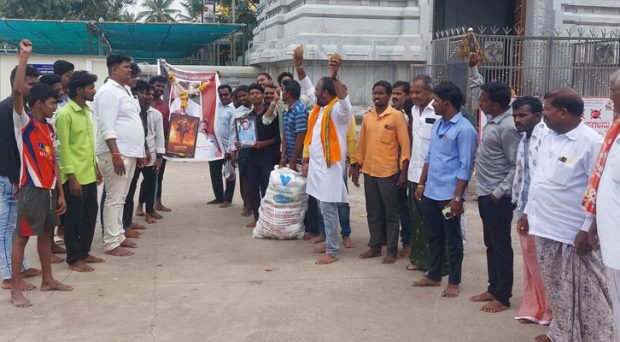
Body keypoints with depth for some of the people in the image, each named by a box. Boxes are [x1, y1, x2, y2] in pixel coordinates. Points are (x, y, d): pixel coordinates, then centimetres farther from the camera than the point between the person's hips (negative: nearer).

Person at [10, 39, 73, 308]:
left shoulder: (49, 127, 13)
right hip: (31, 188, -8)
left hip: (50, 188, 8)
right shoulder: (23, 121, -7)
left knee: (46, 234, 16)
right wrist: (24, 57, -21)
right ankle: (16, 290, 3)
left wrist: (60, 192, 11)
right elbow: (17, 91, -23)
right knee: (22, 236, -2)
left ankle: (48, 280, 28)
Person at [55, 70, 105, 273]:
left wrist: (95, 166, 18)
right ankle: (73, 259, 11)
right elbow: (64, 148, -17)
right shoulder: (65, 114, -15)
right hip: (75, 177, -8)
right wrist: (71, 177, -19)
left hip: (89, 175, 8)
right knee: (74, 218, 1)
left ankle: (84, 252, 27)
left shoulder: (85, 111, 11)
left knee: (90, 215, 14)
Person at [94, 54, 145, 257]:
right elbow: (107, 128, -20)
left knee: (121, 198, 15)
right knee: (114, 199, -6)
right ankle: (111, 244, -2)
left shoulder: (125, 90, 17)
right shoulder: (109, 92, -13)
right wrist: (115, 154, -26)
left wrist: (139, 151, 22)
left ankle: (118, 236, 23)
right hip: (116, 153, -10)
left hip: (129, 152, 10)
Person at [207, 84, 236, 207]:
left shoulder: (234, 109, -12)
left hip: (227, 147, -7)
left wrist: (229, 150, -18)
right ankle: (219, 197, 26)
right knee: (215, 172, 13)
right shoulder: (217, 104, 7)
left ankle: (228, 199, 15)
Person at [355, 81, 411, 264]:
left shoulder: (397, 116, -8)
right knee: (373, 212, 12)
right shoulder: (367, 117, 8)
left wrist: (403, 172, -12)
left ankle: (392, 250, 13)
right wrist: (357, 167, 14)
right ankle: (375, 246, 23)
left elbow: (405, 145, -9)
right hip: (369, 172, 5)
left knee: (391, 213, 4)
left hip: (388, 173, -5)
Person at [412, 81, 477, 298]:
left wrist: (457, 197, -19)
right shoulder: (437, 125, 11)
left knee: (452, 240, 5)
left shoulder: (464, 129, -14)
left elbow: (465, 167, -16)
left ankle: (454, 282, 16)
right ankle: (433, 276, 29)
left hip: (448, 195, -7)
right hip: (430, 192, 8)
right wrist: (421, 184, 16)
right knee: (433, 237, 17)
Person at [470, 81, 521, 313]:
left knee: (501, 246, 1)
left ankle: (503, 297, 11)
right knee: (490, 244, 17)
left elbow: (517, 166, -21)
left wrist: (499, 192, -18)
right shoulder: (493, 119, 5)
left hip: (497, 197, -9)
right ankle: (493, 289, 28)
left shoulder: (508, 127, -21)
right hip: (485, 193, 9)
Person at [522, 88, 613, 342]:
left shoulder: (591, 142, -16)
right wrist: (528, 212, 17)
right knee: (557, 288, 20)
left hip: (574, 233, -8)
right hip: (546, 227, 8)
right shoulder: (548, 138, 9)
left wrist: (588, 230, -19)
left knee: (586, 293, 4)